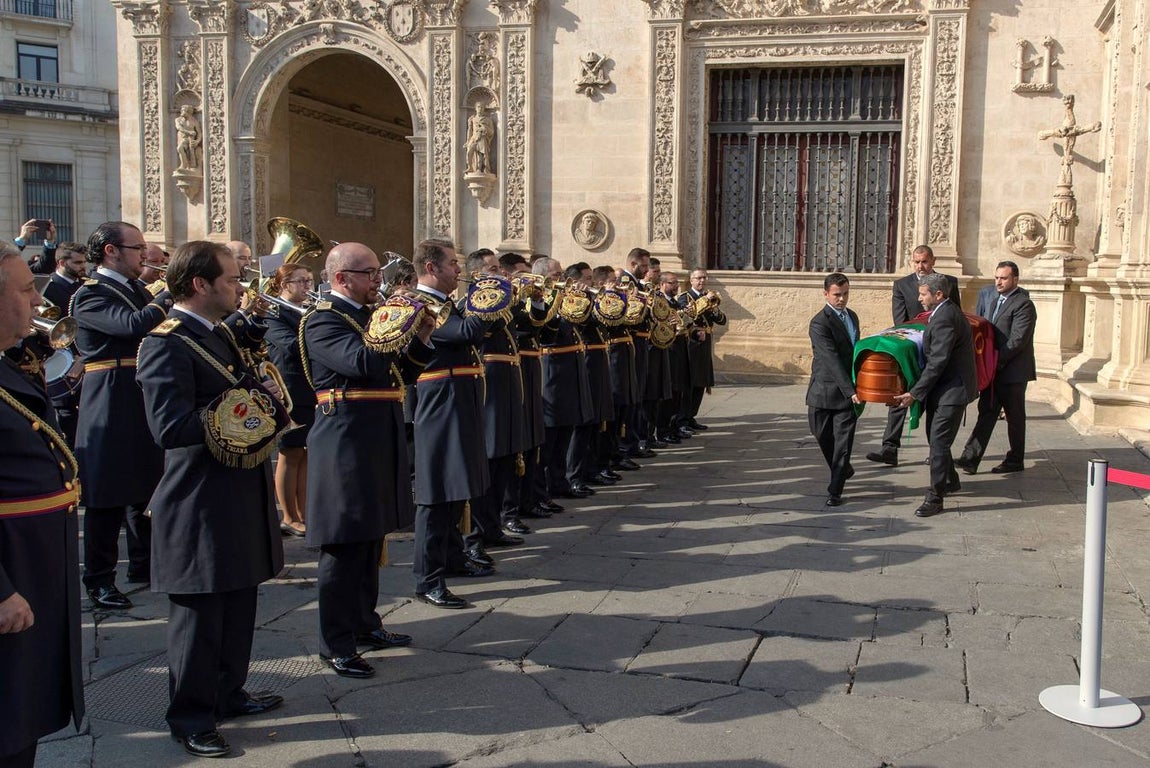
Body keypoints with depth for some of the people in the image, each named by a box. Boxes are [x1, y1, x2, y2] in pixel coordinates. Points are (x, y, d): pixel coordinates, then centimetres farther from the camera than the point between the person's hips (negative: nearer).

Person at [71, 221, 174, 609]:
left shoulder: (139, 290, 15)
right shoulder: (90, 295, -11)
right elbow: (133, 324, -29)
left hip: (146, 407, 8)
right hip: (112, 412, -8)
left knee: (145, 489, 17)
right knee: (108, 496, -1)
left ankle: (144, 564, 30)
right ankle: (99, 580, 11)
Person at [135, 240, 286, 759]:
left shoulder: (219, 337, 15)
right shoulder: (166, 344, -17)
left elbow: (246, 398, 21)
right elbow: (169, 427, -26)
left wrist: (265, 400, -1)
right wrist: (242, 413, -20)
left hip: (240, 496, 10)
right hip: (200, 505, -9)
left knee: (238, 607, 19)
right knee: (199, 615, 2)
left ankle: (227, 693, 34)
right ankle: (190, 717, 16)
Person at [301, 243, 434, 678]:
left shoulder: (370, 316, 16)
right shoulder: (322, 321, -10)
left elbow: (400, 372, 18)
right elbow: (362, 363, -27)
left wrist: (420, 338, 3)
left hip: (379, 442, 9)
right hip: (347, 441, -9)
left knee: (369, 541, 16)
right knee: (344, 546, -4)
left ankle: (365, 625, 29)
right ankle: (336, 647, 4)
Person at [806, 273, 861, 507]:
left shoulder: (852, 316, 10)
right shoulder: (819, 323, -14)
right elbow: (833, 360, -22)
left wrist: (855, 387, 15)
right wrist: (850, 391, -27)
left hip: (849, 389, 4)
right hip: (825, 390, -4)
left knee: (843, 440, -1)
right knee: (823, 435, 7)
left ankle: (835, 490, 4)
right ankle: (843, 470, 34)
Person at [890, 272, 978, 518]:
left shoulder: (944, 318, -22)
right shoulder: (947, 312, 12)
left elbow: (937, 362, -24)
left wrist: (915, 393, -21)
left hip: (951, 389, -11)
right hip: (945, 388, 11)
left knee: (938, 443, -7)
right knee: (935, 438, 20)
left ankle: (935, 498, -2)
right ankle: (951, 480, 38)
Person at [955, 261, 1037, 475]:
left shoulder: (1023, 304, -14)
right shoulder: (987, 294, 10)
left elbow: (1017, 340, -21)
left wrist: (997, 360, -22)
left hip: (1012, 370, -7)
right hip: (992, 368, 7)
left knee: (1015, 416, 6)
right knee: (986, 413, 5)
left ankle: (1015, 461, 18)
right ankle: (970, 458, 2)